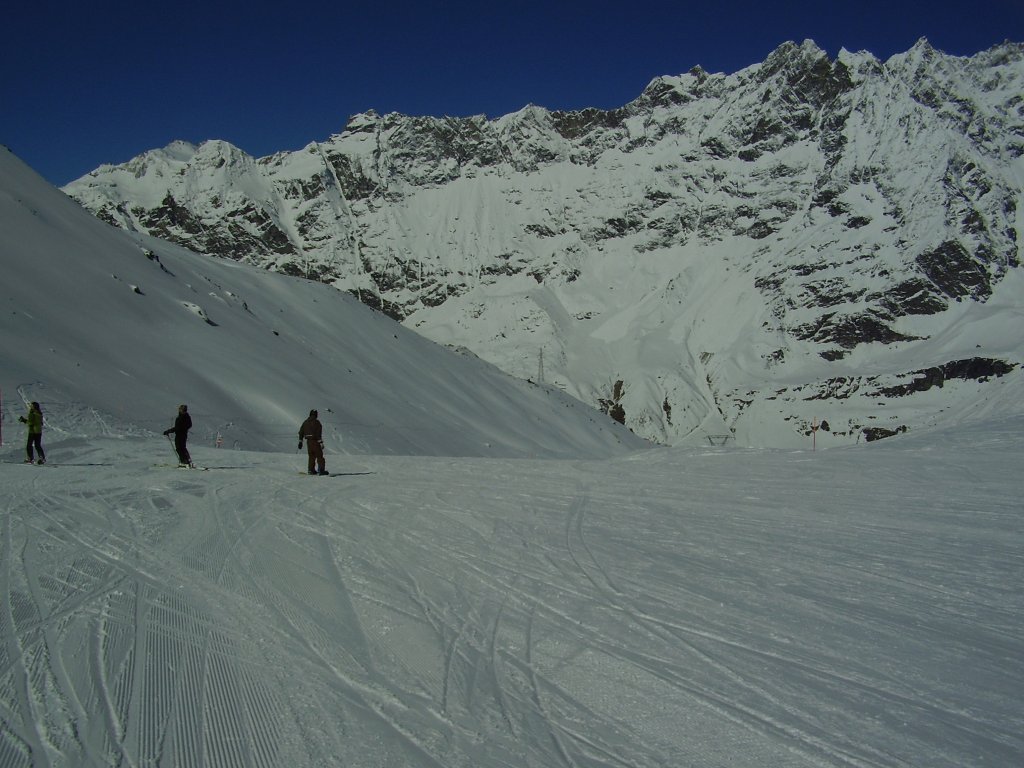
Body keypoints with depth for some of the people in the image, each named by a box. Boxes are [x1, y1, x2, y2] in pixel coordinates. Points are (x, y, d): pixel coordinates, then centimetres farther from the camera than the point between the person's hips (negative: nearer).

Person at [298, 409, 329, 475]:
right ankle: (321, 470, -8)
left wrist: (300, 441, 17)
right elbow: (319, 433, -17)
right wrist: (321, 442, -16)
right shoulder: (316, 422, -10)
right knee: (319, 456, -2)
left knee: (311, 456, 17)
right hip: (315, 441, -6)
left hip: (308, 441, 6)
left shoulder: (305, 422, 10)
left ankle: (311, 470, 16)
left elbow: (301, 432, 12)